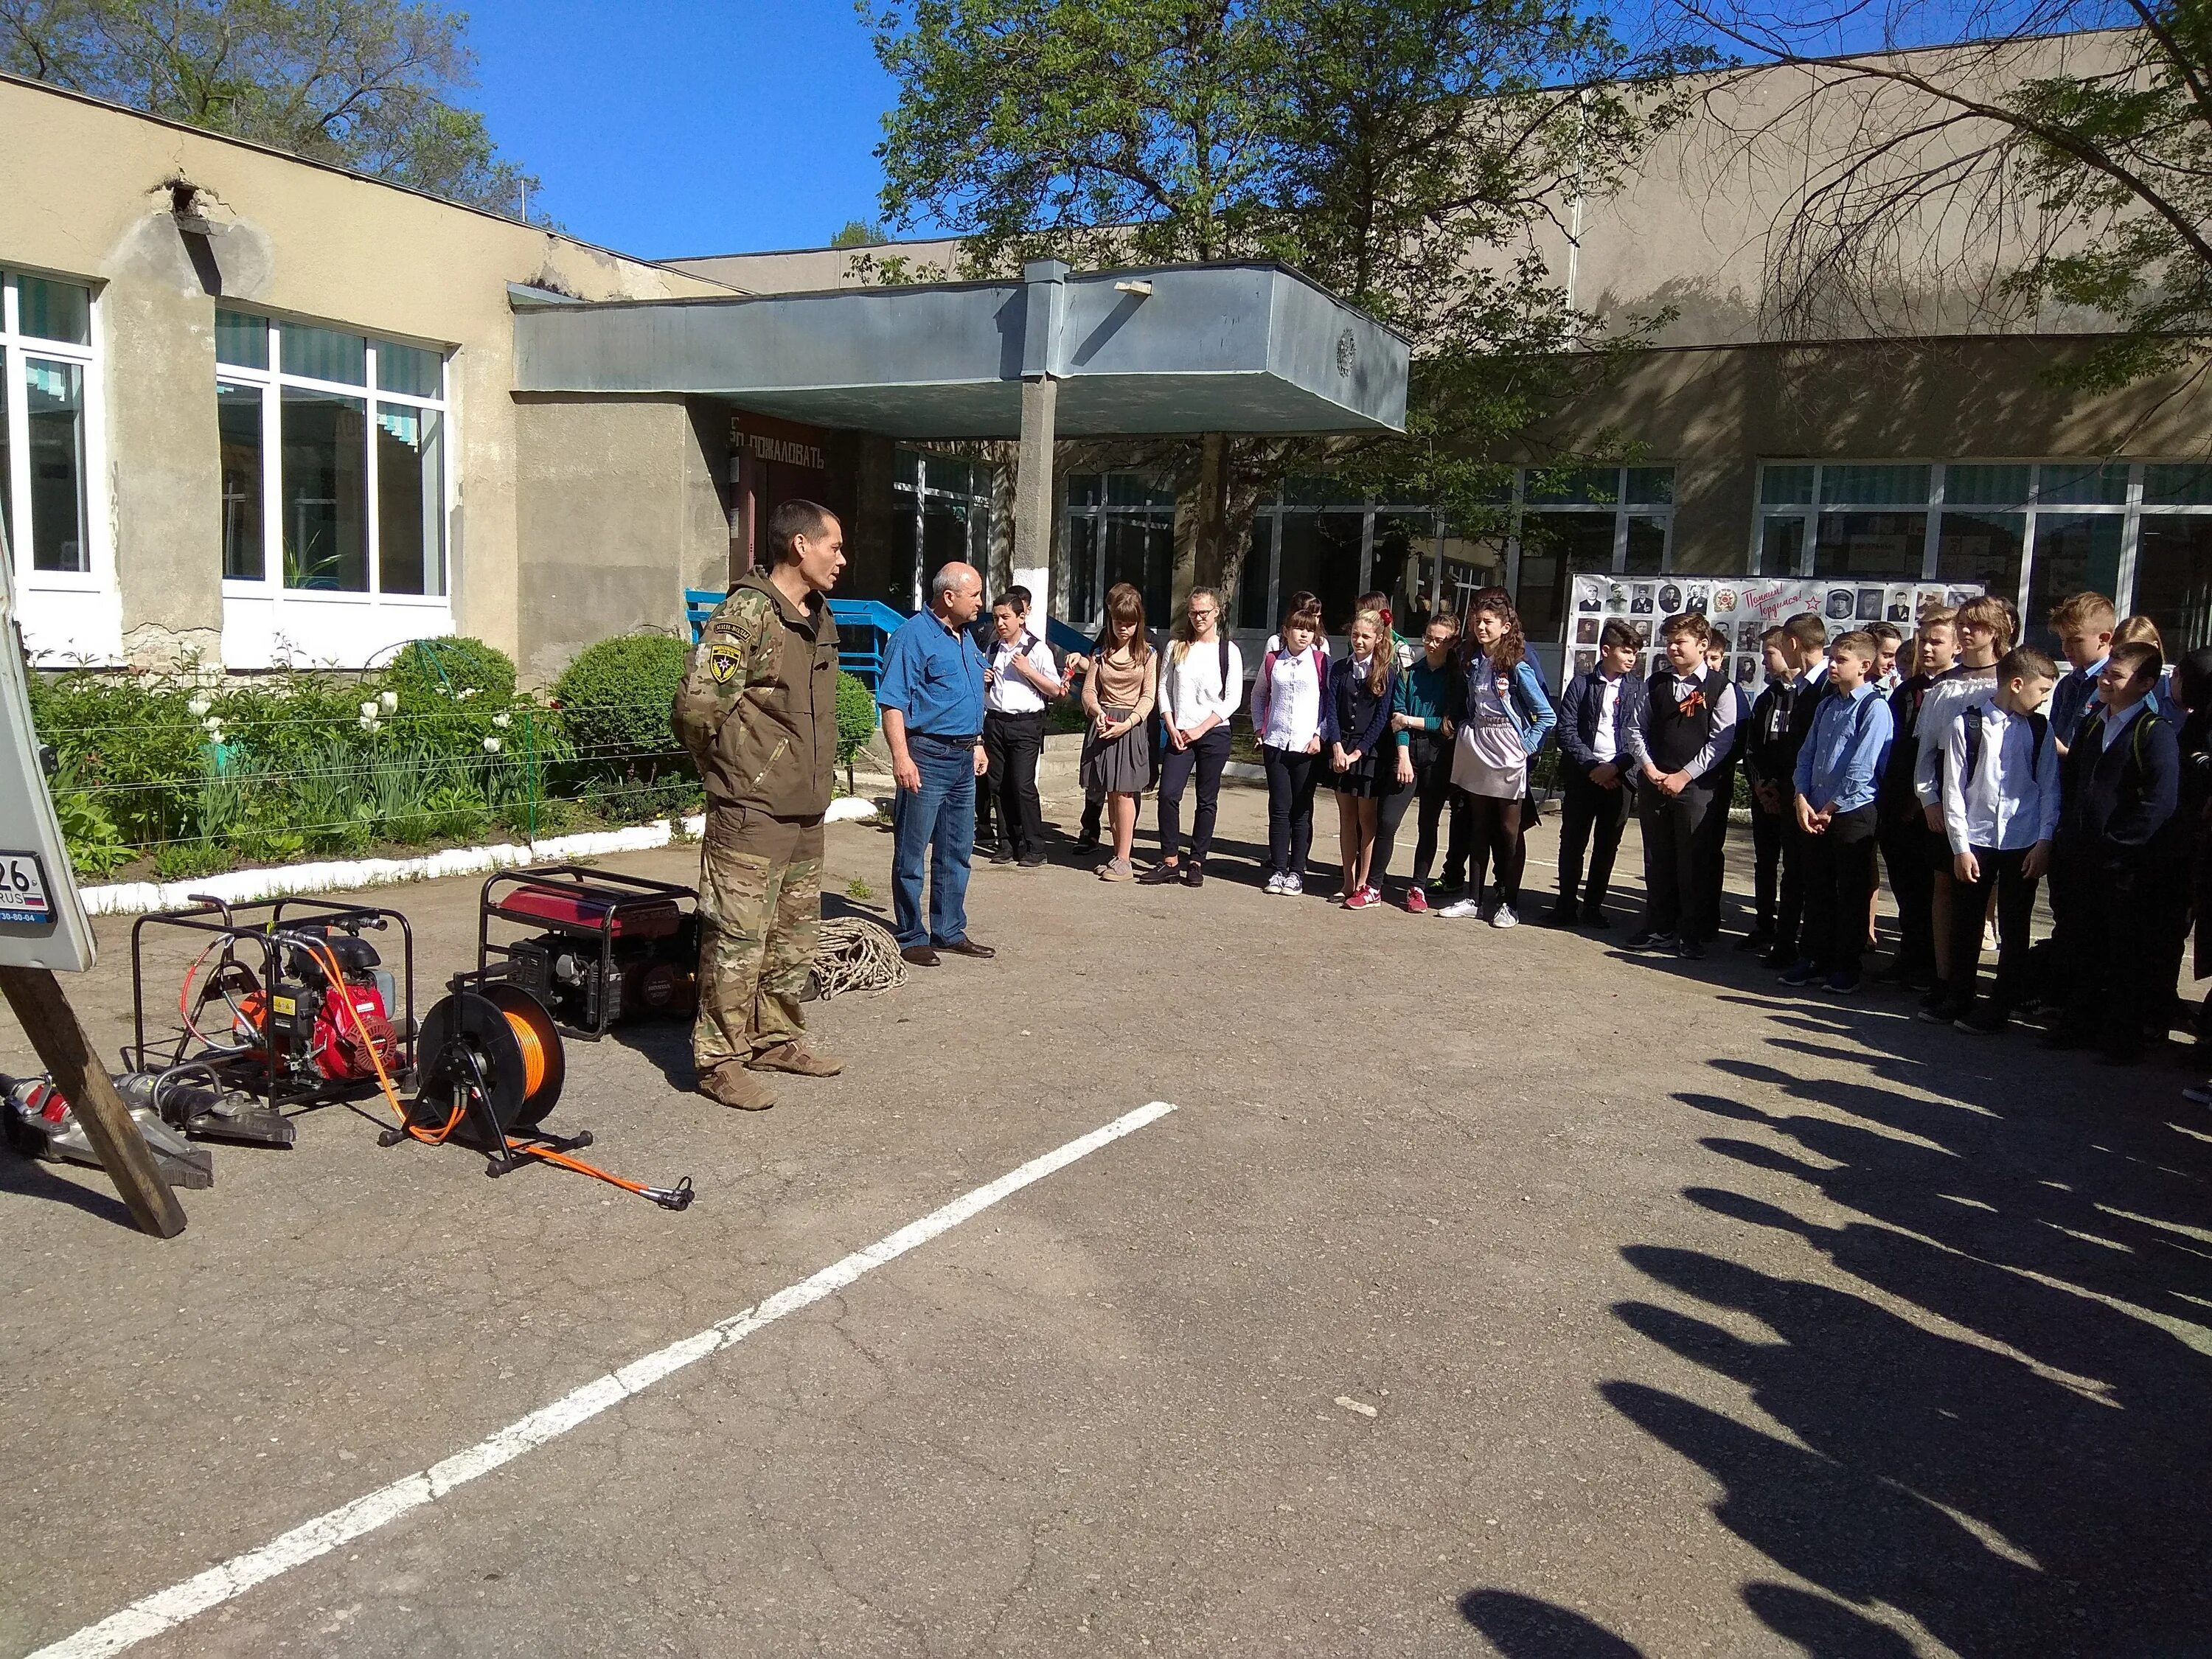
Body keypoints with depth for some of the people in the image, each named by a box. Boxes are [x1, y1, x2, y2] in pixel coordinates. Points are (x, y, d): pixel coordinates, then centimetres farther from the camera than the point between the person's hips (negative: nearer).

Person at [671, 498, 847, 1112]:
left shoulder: (821, 619, 13)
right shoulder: (746, 613, -15)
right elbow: (697, 706, -21)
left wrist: (815, 774, 16)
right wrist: (734, 767, -6)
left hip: (807, 810, 9)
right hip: (753, 813, -9)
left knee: (794, 938, 17)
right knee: (737, 939, -2)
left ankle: (777, 1038, 31)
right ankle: (720, 1059, 8)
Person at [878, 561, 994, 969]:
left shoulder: (965, 637, 15)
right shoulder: (912, 635, -11)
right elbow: (892, 703, -17)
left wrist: (977, 745, 23)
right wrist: (901, 757, -24)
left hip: (963, 759, 9)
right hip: (926, 755, -9)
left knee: (957, 853, 13)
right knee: (911, 853, 1)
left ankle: (949, 931, 23)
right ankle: (911, 937, 8)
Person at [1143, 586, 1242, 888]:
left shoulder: (1228, 650, 0)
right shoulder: (1177, 647, 8)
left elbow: (1233, 699, -4)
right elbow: (1164, 689, 9)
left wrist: (1200, 729, -10)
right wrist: (1172, 728, -3)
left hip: (1214, 733, -2)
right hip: (1179, 734, 2)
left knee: (1207, 800, 3)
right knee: (1168, 794, -10)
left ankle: (1197, 862, 12)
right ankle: (1170, 861, -1)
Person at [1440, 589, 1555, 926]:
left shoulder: (1517, 667, -11)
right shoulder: (1471, 661, 6)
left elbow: (1547, 716, -10)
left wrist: (1526, 745, -12)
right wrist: (1465, 731, 7)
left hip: (1507, 759, -6)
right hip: (1476, 755, 6)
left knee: (1509, 831, 3)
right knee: (1478, 830, 12)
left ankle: (1509, 903, 11)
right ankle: (1473, 898, 19)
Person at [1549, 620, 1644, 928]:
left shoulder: (1638, 689, 5)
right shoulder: (1581, 684, 3)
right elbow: (1566, 731, -3)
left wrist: (1615, 767, -12)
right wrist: (1592, 766, -11)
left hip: (1619, 778, 1)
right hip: (1582, 775, -1)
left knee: (1607, 847, 6)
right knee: (1572, 843, 2)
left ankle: (1593, 907, 16)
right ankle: (1566, 906, 11)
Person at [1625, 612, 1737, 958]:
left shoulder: (1719, 688, -4)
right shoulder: (1655, 684, 9)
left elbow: (1721, 741, -8)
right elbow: (1637, 730, 9)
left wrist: (1684, 776, -13)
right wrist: (1650, 769, -5)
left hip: (1695, 785, -4)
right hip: (1652, 782, 4)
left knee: (1693, 862, 0)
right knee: (1657, 859, 10)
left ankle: (1693, 935, 9)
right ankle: (1659, 929, 19)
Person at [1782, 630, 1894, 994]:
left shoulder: (1874, 708, -10)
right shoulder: (1827, 705, 12)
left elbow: (1861, 769, -15)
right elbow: (1806, 756, 12)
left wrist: (1829, 809, -10)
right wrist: (1802, 800, -2)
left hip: (1852, 814, -7)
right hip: (1815, 814, 7)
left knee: (1852, 893, 4)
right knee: (1817, 889, 12)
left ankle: (1847, 965, 13)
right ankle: (1816, 958, 21)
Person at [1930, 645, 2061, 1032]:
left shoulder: (2039, 729, 3)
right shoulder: (1967, 725, -4)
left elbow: (2050, 789, 5)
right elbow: (1954, 790, -4)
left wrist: (2044, 842, -3)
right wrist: (1961, 846, -7)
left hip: (2023, 845, 1)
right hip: (1974, 841, -1)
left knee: (2014, 929, 6)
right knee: (1965, 925, 9)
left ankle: (2000, 1006, 17)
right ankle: (1959, 999, 23)